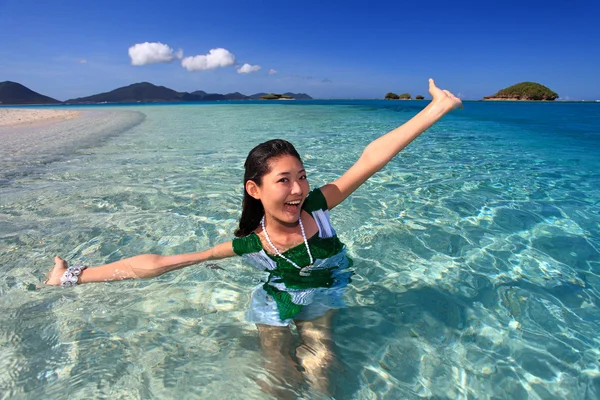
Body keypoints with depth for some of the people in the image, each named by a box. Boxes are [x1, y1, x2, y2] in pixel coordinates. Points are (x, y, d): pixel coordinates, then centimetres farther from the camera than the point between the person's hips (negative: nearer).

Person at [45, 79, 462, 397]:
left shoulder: (316, 207, -27)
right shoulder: (249, 244, -28)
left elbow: (371, 158, -35)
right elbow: (157, 264, -25)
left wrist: (436, 110, -39)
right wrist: (75, 275, -22)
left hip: (320, 297, 1)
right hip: (276, 302, -1)